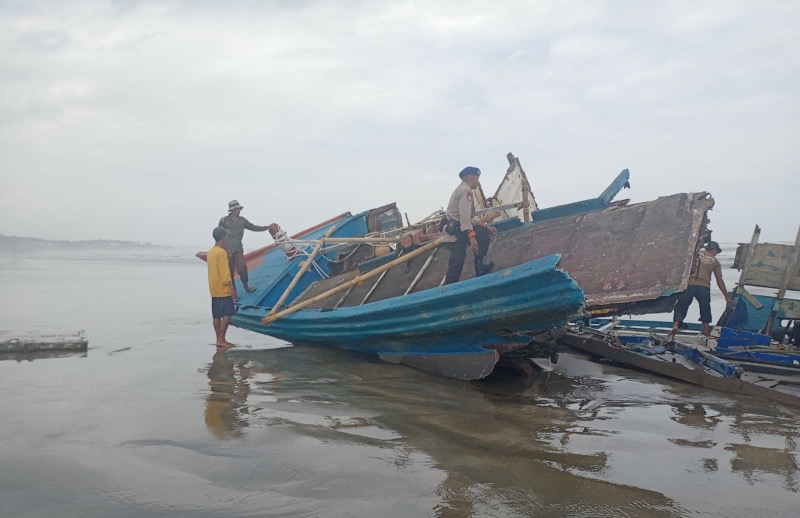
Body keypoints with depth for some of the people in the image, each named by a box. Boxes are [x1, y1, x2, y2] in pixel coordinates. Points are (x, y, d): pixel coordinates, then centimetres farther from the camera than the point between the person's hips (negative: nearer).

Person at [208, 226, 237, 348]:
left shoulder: (210, 252, 14)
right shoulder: (222, 252, -14)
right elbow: (225, 273, -18)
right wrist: (232, 288, -16)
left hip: (214, 290, 9)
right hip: (223, 289, -9)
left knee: (217, 315, 8)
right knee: (227, 314, -7)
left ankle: (219, 339, 11)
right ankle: (221, 339, -9)